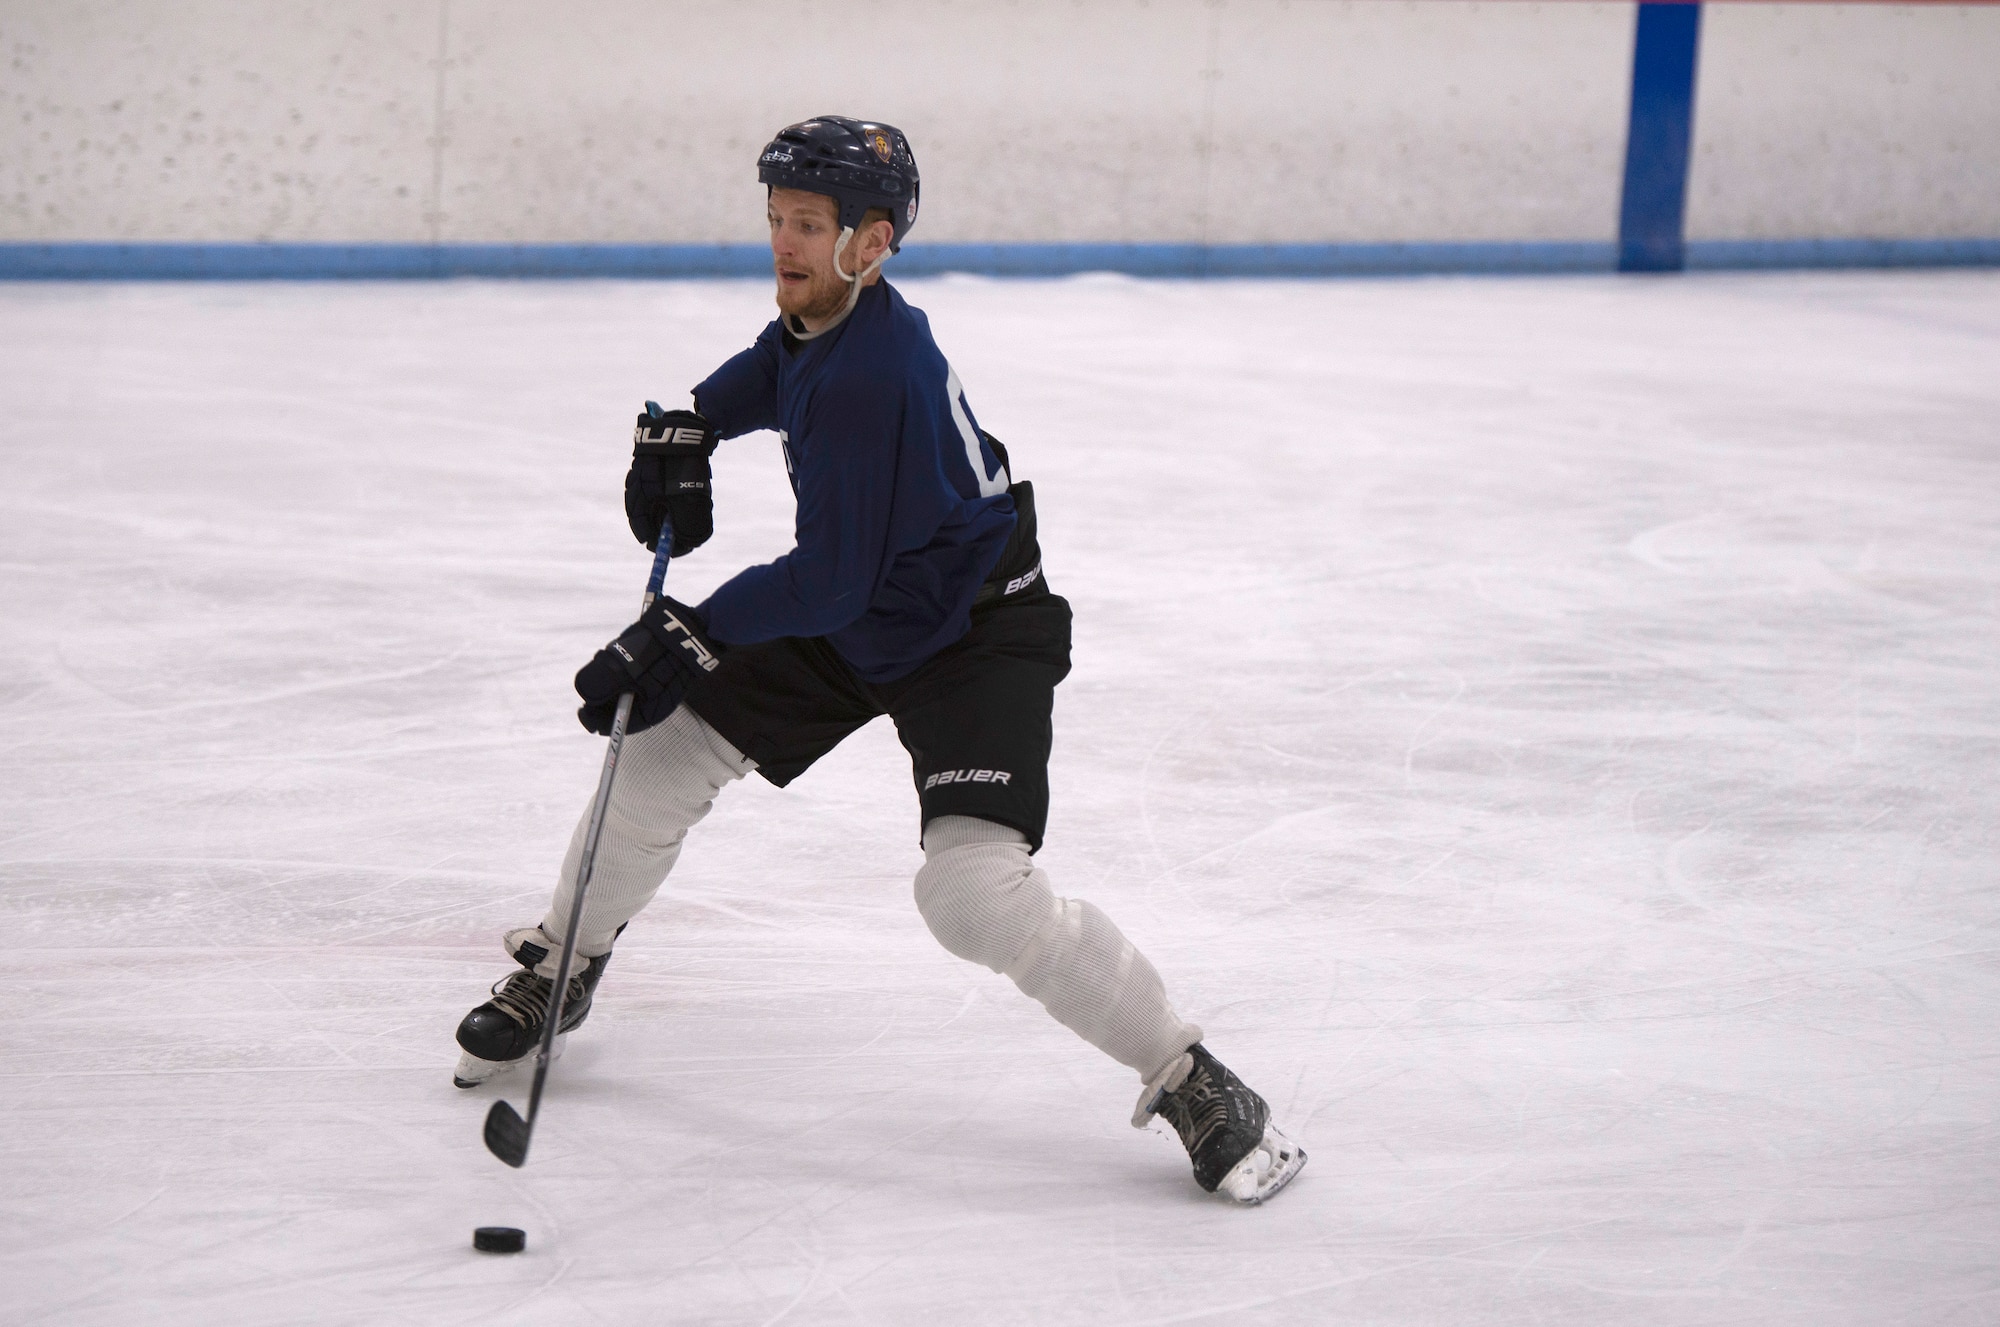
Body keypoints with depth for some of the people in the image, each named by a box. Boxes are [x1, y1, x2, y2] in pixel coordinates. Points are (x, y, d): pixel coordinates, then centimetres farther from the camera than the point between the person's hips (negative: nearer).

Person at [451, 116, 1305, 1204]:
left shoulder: (870, 376, -31)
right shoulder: (817, 320, -4)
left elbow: (828, 581, -30)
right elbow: (768, 375, 23)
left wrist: (687, 632, -25)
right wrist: (682, 434, 7)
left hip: (975, 635, -9)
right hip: (848, 621, 9)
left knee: (974, 889, -24)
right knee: (666, 744, 6)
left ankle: (1191, 1082, -12)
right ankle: (556, 970, 30)